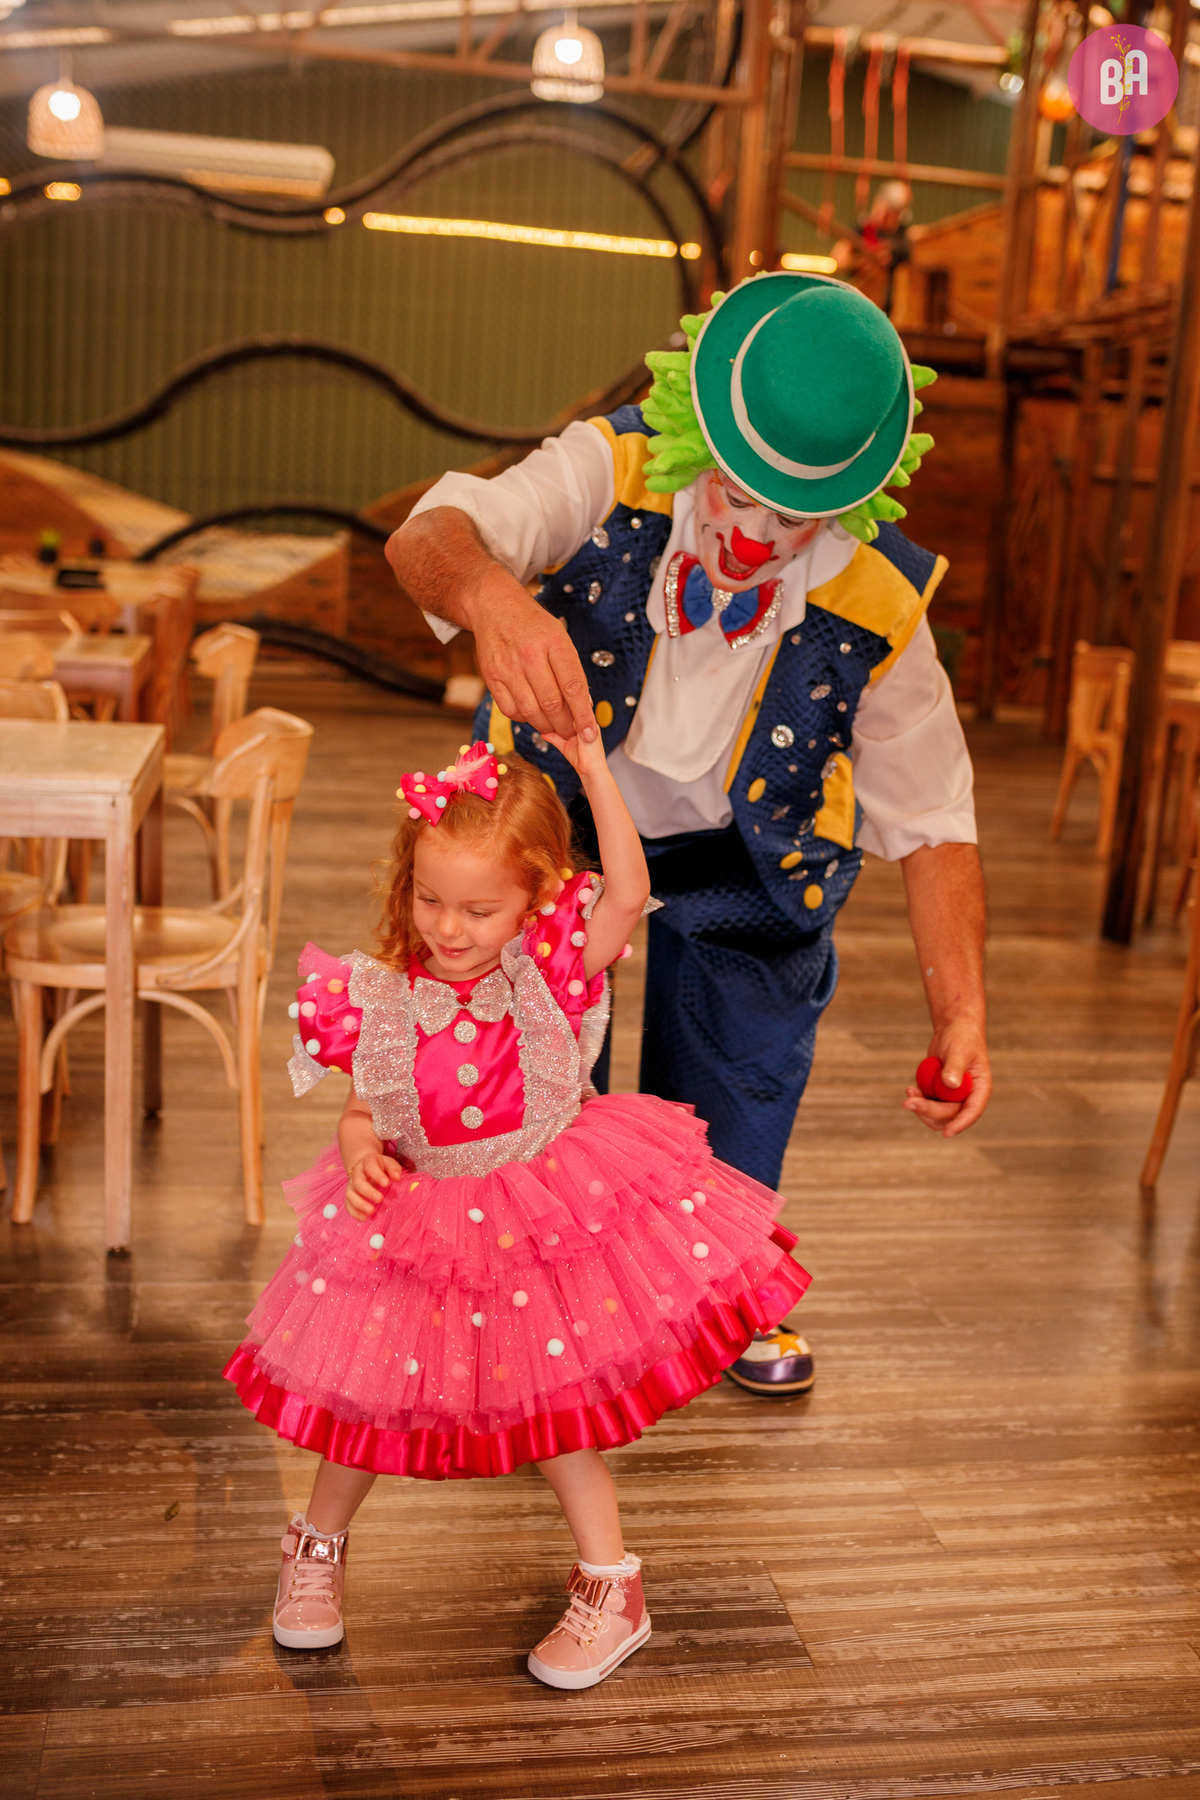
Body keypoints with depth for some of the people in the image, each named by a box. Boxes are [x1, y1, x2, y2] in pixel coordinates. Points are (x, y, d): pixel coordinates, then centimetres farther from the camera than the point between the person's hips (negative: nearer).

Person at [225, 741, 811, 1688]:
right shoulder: (381, 995, -9)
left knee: (558, 1407, 4)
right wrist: (360, 1151, -18)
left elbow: (629, 894, -31)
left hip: (543, 1211, -2)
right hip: (414, 1223, 2)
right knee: (370, 1401, 12)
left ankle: (612, 1592, 23)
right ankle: (319, 1547, 40)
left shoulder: (550, 967, -14)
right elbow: (362, 1108, 4)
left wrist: (593, 767, -35)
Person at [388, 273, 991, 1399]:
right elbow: (429, 534, -45)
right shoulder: (614, 473, -31)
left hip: (737, 851, 1)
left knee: (743, 1059, 10)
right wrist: (491, 596, -70)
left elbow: (930, 821, -17)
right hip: (562, 804, 0)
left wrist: (959, 1016, -24)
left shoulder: (880, 611, -28)